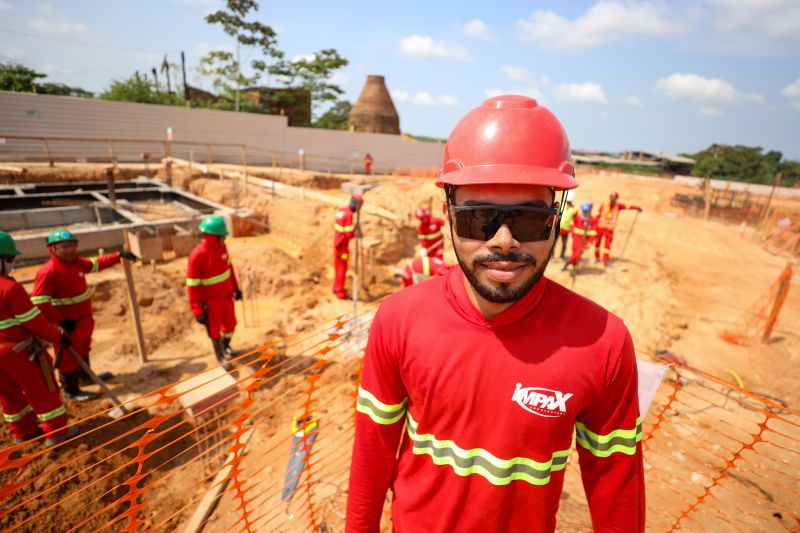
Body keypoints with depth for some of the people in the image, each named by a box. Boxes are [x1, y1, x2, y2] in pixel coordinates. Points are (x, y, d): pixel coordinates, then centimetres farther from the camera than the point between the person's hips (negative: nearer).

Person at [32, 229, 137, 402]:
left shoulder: (77, 262, -1)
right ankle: (71, 391, 23)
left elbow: (97, 263, 18)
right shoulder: (49, 271, -26)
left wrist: (119, 256, 12)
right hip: (66, 324, -9)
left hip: (83, 318, 9)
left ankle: (85, 376, 48)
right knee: (69, 357, 6)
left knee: (83, 349, 27)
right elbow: (39, 302, -27)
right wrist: (61, 321, -27)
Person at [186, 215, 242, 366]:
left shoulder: (221, 246, -10)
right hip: (211, 300, -6)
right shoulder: (197, 256, -28)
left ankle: (226, 346, 49)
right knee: (214, 329, 14)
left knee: (230, 324, 20)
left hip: (227, 295, 6)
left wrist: (235, 287, 13)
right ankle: (219, 355, 38)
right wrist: (197, 311, -20)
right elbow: (192, 285, -23)